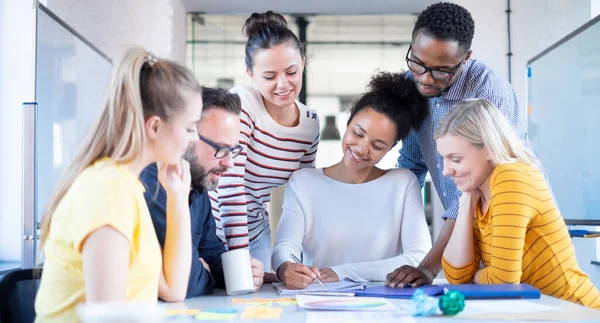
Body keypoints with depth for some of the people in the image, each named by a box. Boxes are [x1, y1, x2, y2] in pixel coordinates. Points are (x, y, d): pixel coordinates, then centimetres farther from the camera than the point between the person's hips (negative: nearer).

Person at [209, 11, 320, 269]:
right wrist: (239, 255, -32)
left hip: (258, 233, 5)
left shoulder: (311, 124, -3)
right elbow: (230, 183, -27)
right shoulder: (240, 103, -20)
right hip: (214, 229, -4)